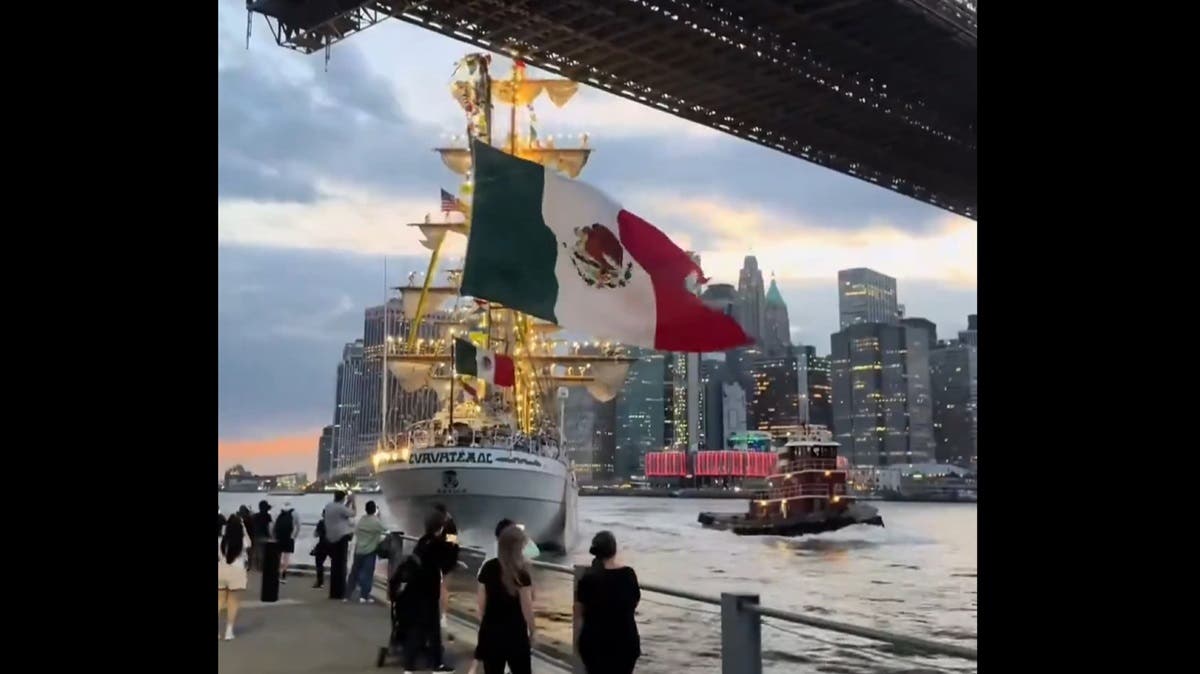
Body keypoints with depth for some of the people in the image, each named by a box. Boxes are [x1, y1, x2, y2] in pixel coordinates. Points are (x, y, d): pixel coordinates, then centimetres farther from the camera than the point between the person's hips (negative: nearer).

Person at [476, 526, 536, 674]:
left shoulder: (488, 567, 0)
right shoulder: (520, 572, -13)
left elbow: (481, 602, 5)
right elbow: (526, 606, -10)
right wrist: (532, 631, 2)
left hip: (490, 630, 4)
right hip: (514, 631, -4)